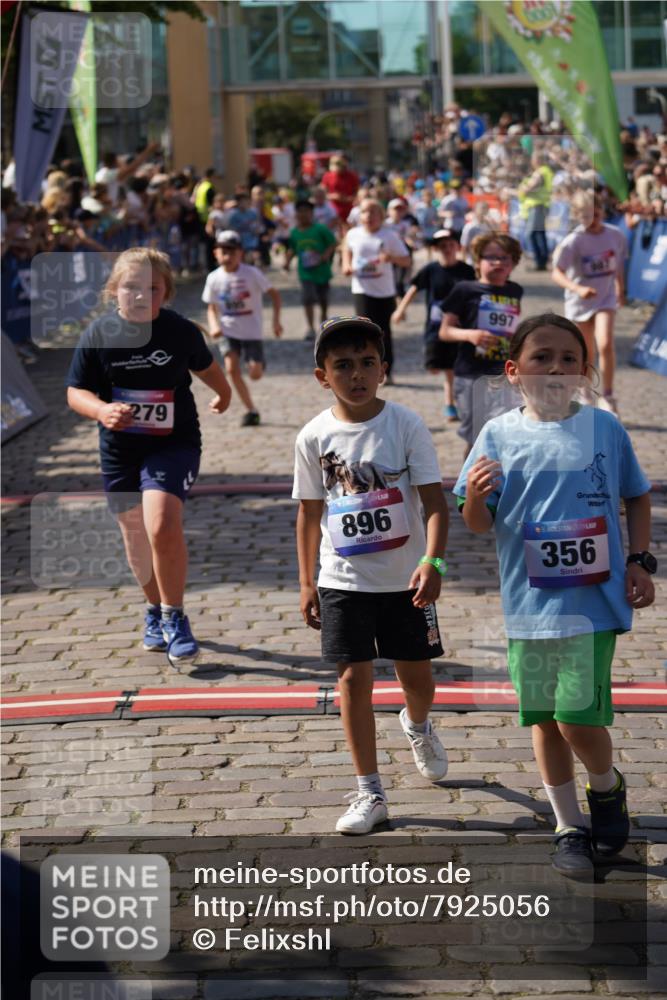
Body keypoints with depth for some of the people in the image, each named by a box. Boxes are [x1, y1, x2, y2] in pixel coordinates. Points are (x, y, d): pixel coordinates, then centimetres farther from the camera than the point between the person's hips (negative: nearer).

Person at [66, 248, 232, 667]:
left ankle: (174, 617, -4)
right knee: (136, 538, 14)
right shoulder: (99, 334, -9)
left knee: (163, 526, -23)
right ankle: (156, 610, 39)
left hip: (174, 445, -3)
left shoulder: (181, 331, -10)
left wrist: (224, 394, 31)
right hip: (120, 449, 3)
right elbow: (76, 392, -4)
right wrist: (101, 410, -26)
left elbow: (205, 366, 12)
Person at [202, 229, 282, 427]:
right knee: (232, 368, -17)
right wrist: (214, 325, -13)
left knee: (255, 374, -7)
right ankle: (251, 410, -3)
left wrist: (276, 320, -11)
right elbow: (211, 307, 6)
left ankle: (259, 363, 33)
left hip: (251, 331, -2)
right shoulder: (214, 278, -4)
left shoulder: (251, 273, -12)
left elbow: (274, 294, -4)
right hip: (228, 331, 2)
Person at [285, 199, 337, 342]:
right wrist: (288, 260, -1)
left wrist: (326, 255, -23)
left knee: (323, 298, 17)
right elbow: (292, 249, 14)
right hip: (306, 272, 1)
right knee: (308, 299, -13)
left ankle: (324, 316, 47)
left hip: (321, 270, -1)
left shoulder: (320, 229, -11)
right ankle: (310, 327, -10)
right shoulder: (294, 232, 0)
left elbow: (332, 244, -8)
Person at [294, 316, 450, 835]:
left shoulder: (406, 424, -9)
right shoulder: (315, 436, -4)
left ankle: (418, 726, 48)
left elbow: (435, 500, -11)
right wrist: (307, 584, 5)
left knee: (416, 675, 11)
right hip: (344, 581, 1)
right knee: (354, 678, -2)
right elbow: (310, 511, 5)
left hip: (406, 579, 0)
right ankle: (369, 793, 8)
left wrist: (432, 562, -25)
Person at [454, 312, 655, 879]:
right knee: (544, 720, 11)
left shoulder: (605, 428, 0)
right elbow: (480, 525, 2)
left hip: (595, 602, -2)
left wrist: (640, 562, 4)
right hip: (529, 605, 2)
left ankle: (607, 788, 22)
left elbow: (637, 497, 13)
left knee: (578, 718, -10)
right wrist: (475, 497, -19)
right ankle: (569, 827, 28)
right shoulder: (498, 435, -1)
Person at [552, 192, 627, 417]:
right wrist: (577, 289, -42)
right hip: (578, 302, -1)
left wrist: (620, 289, 24)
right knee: (587, 355, 10)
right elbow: (556, 273, -26)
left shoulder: (615, 235, -7)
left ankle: (607, 397, -9)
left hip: (605, 299, 1)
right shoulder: (573, 241, -18)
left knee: (605, 344, -21)